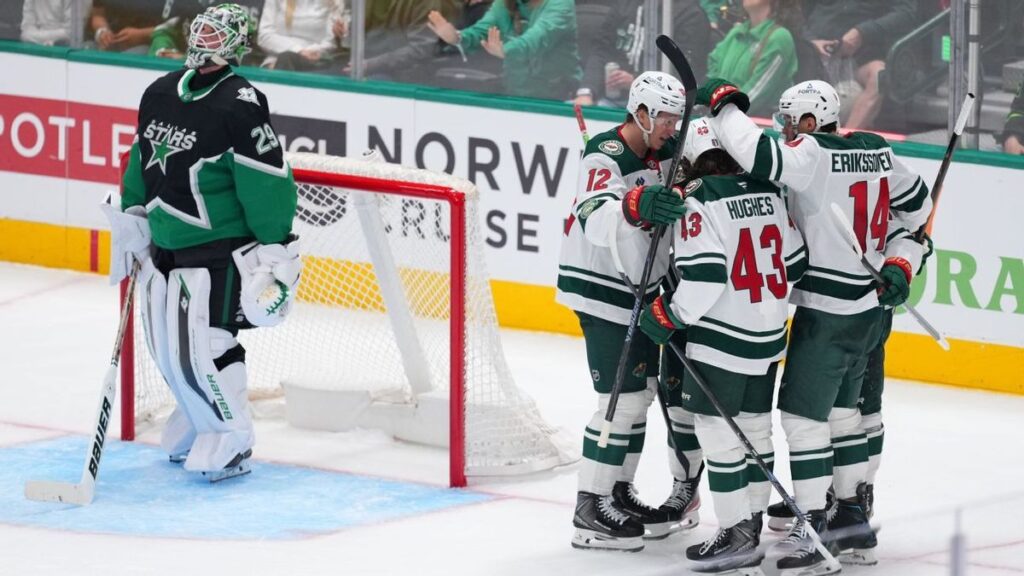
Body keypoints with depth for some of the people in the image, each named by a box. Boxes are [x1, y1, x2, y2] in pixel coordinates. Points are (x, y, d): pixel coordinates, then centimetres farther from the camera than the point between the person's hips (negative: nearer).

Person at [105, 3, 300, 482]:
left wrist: (275, 256, -19)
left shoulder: (240, 106, -18)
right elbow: (142, 159, 20)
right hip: (166, 244, 8)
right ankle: (196, 422, 32)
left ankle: (229, 441, 2)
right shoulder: (159, 95, 6)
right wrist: (131, 219, 21)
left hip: (220, 249, -8)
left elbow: (267, 185, -19)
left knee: (201, 344, -12)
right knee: (165, 343, 12)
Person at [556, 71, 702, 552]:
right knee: (622, 399, -11)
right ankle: (590, 511, -5)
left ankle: (619, 494, 26)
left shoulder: (663, 152, 4)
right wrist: (635, 205, -59)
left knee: (643, 390, 14)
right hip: (602, 291, -9)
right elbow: (596, 218, -41)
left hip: (643, 288, 9)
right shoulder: (605, 158, -22)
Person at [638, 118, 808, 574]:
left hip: (721, 338, -8)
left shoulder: (700, 201, -15)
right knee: (754, 427, 16)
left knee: (717, 430, -2)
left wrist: (669, 314, -10)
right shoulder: (768, 193, 6)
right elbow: (795, 262, 12)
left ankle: (736, 534, -2)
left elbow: (704, 274, -23)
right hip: (769, 335, 8)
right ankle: (752, 524, 24)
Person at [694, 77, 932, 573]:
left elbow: (758, 155, -33)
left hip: (826, 311, -9)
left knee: (803, 412, -3)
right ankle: (853, 520, 24)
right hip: (869, 307, 9)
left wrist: (722, 104, -18)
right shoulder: (876, 151, 7)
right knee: (840, 408, 19)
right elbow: (918, 207, 16)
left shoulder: (814, 154, -18)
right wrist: (900, 265, 16)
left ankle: (811, 528, -3)